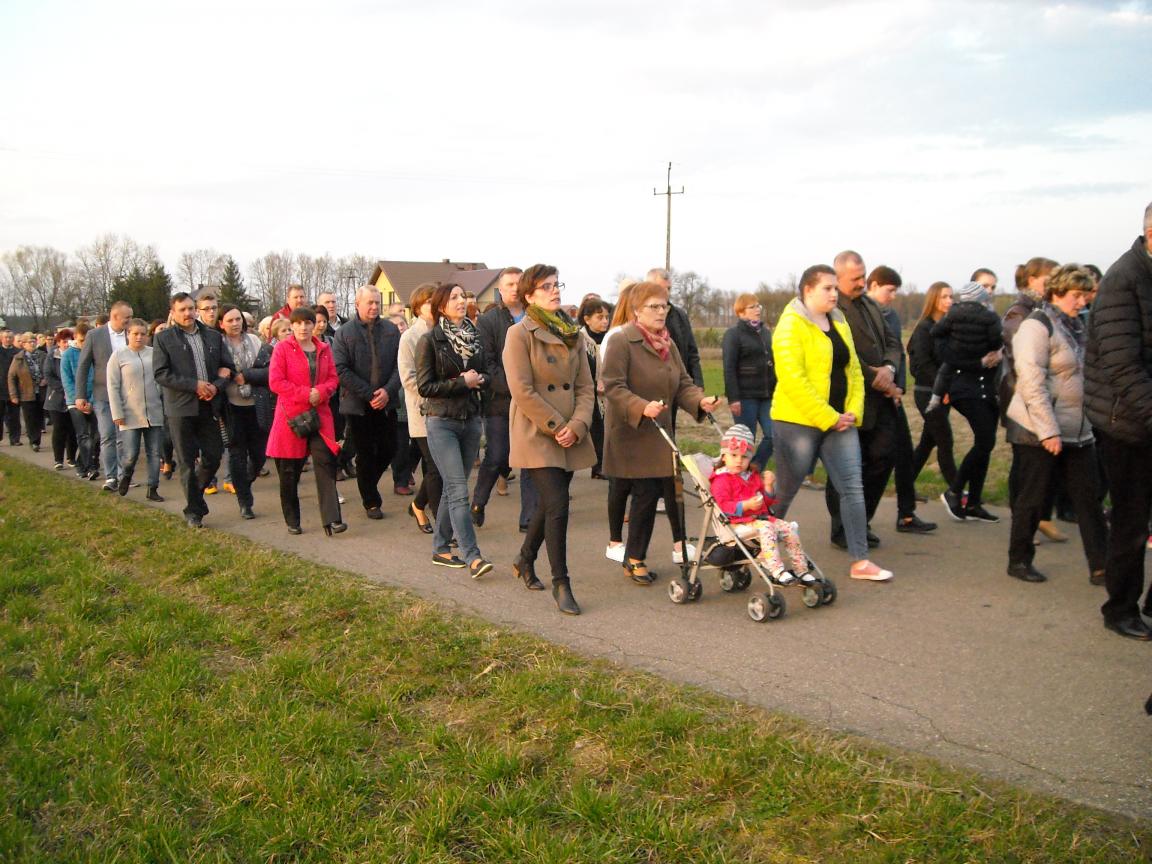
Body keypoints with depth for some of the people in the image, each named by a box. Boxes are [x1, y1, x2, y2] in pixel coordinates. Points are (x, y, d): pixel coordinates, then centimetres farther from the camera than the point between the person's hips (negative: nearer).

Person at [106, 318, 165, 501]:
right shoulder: (118, 356, 2)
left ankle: (153, 489, 12)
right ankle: (125, 476, 26)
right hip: (130, 415, -2)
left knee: (154, 453, 4)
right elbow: (113, 387, 0)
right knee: (130, 454, -4)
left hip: (154, 413, 2)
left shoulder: (155, 353, 7)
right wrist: (117, 414, -6)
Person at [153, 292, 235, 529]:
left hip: (208, 406, 3)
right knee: (188, 462, 3)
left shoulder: (214, 336, 10)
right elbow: (161, 374, -8)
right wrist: (195, 385, -15)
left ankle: (195, 494, 31)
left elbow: (228, 367, 10)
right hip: (180, 408, -3)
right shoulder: (164, 339, -1)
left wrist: (216, 386, -9)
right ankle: (193, 511, 14)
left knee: (213, 456, 6)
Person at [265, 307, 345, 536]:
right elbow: (275, 382, -9)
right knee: (289, 470, 5)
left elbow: (333, 379, 9)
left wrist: (320, 392, -12)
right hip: (291, 415, -2)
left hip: (320, 414, 3)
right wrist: (306, 394, -15)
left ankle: (331, 519, -12)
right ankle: (292, 521, 18)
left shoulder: (324, 349, 11)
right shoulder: (282, 348, -1)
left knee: (326, 463, -9)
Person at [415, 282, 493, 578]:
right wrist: (462, 383, -14)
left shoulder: (475, 337, 9)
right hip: (442, 422, -5)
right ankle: (472, 556, -12)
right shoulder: (430, 340, -5)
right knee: (458, 491, -11)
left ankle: (440, 548, 22)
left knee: (453, 488, 11)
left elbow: (486, 375, 16)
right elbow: (425, 386, -8)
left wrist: (479, 380, -6)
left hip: (471, 420, 5)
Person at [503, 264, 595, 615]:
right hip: (536, 436, -6)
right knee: (557, 505, -11)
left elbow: (586, 386, 7)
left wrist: (577, 425, -9)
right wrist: (557, 426, -14)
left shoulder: (573, 334, 10)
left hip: (570, 436, 6)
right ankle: (560, 583, 3)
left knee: (550, 504, 14)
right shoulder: (519, 334, -8)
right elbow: (522, 391, -14)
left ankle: (525, 559, 37)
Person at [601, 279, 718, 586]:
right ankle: (634, 559, 15)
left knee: (671, 490, 2)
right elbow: (612, 387, -19)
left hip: (661, 434, 7)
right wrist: (642, 407, -33)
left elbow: (683, 384, 11)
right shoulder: (621, 341, -12)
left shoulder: (668, 344, 13)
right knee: (646, 494, -1)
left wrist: (701, 401, -9)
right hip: (631, 434, -7)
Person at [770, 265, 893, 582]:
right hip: (797, 421, -7)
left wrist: (853, 412, 0)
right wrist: (827, 418, -19)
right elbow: (792, 378, -21)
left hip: (839, 422, 7)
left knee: (853, 487, 2)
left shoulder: (839, 323, 13)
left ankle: (860, 562, 7)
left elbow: (854, 370, 15)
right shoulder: (791, 325, -12)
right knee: (786, 490, 5)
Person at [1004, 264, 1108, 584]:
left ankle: (1100, 566, 10)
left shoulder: (1075, 326, 13)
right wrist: (1048, 431, -21)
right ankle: (1019, 560, 16)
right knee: (1032, 498, 2)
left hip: (1078, 431, 8)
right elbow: (1031, 382, -19)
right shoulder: (1037, 326, -12)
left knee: (1089, 498, 5)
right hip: (1040, 432, -8)